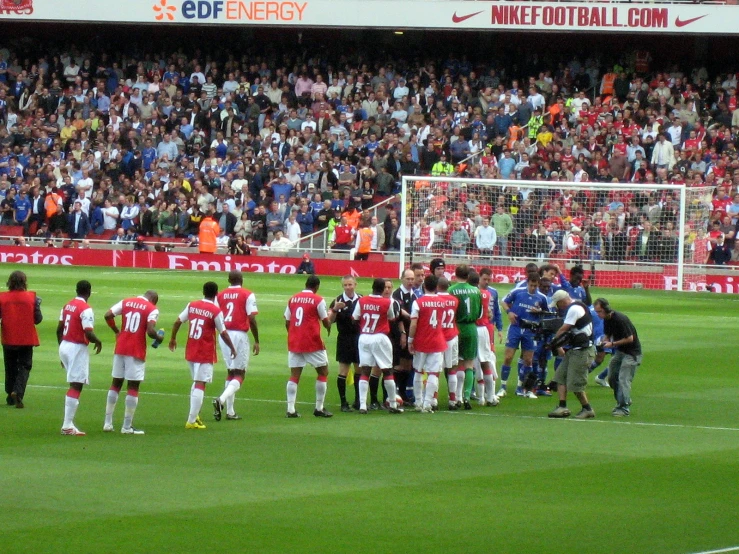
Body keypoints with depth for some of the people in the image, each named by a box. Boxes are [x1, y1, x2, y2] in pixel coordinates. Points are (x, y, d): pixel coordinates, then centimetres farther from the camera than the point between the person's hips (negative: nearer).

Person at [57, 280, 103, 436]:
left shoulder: (67, 306, 9)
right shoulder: (85, 309, -15)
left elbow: (59, 329, 14)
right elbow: (88, 333, -21)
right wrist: (98, 342, -1)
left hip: (64, 347, 8)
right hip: (77, 348, -8)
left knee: (74, 385, 15)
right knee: (76, 386, -5)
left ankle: (68, 423, 11)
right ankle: (68, 426, -7)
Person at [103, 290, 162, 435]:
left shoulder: (126, 302, 8)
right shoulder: (152, 309, -6)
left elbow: (108, 315, 0)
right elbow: (150, 331, -18)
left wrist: (116, 331, 13)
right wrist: (159, 337, 3)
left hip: (120, 348, 5)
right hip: (137, 351, -5)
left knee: (116, 383, 14)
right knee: (133, 386, 1)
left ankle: (108, 423, 14)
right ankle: (127, 426, 0)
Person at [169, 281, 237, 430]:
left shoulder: (192, 305, 3)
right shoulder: (216, 311, -11)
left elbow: (177, 322, 6)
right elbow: (223, 333, -7)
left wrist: (173, 338, 22)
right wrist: (232, 348, 8)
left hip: (190, 352, 6)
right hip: (206, 354, -6)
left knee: (196, 383, 21)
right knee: (200, 385, -5)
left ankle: (194, 416, 22)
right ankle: (192, 421, -9)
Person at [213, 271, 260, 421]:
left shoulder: (220, 296, 8)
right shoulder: (248, 295, -4)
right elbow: (252, 319, -10)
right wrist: (256, 341, -3)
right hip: (240, 335, -5)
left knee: (231, 372, 17)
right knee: (240, 374, 0)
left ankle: (230, 411, 13)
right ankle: (222, 400, -25)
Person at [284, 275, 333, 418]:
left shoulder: (293, 299, 7)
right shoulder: (318, 300, -6)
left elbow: (287, 322, 10)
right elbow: (326, 322, -2)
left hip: (294, 342, 4)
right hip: (312, 343, -4)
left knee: (294, 375, 6)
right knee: (323, 372, 10)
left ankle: (291, 409, -4)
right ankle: (319, 408, 7)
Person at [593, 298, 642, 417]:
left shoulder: (620, 319, -25)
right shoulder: (606, 320, 1)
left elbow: (630, 339, -23)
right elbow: (608, 335, 15)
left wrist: (612, 344, -21)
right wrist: (605, 342, -8)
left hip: (631, 352, -9)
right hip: (619, 351, 9)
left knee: (623, 379, -15)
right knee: (612, 378, 10)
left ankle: (624, 408, -13)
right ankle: (623, 402, 25)